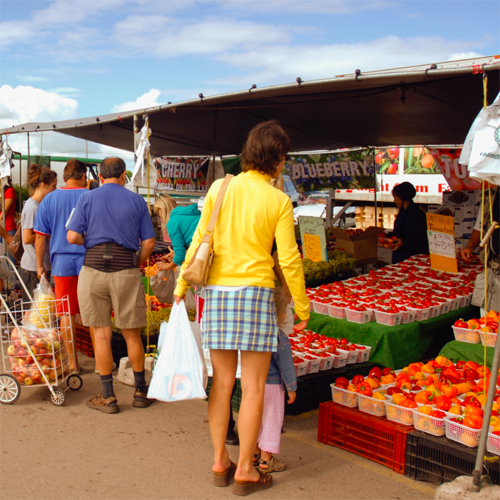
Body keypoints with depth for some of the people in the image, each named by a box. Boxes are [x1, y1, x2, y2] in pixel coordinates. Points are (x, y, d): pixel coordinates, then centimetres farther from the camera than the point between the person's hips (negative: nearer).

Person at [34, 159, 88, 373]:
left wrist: (40, 265, 12)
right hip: (88, 260, -1)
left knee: (67, 313, 8)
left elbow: (41, 236, 5)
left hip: (62, 261, 1)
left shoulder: (49, 199, 4)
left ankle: (72, 361, 12)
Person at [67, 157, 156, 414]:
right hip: (126, 269, 0)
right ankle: (141, 392, 22)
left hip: (93, 267, 0)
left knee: (101, 334, 6)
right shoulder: (136, 200, 6)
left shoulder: (87, 198, 5)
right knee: (132, 334, 10)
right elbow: (149, 242, 2)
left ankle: (108, 397, 12)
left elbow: (73, 237, -3)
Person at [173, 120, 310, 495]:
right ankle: (245, 470, 12)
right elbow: (289, 259, -5)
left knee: (222, 383, 12)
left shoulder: (220, 189, 3)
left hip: (218, 292, 4)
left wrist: (181, 285, 11)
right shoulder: (279, 201, -5)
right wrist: (302, 307, 5)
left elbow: (199, 242, 4)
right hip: (255, 293, -4)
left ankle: (220, 462, 22)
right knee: (253, 387, 5)